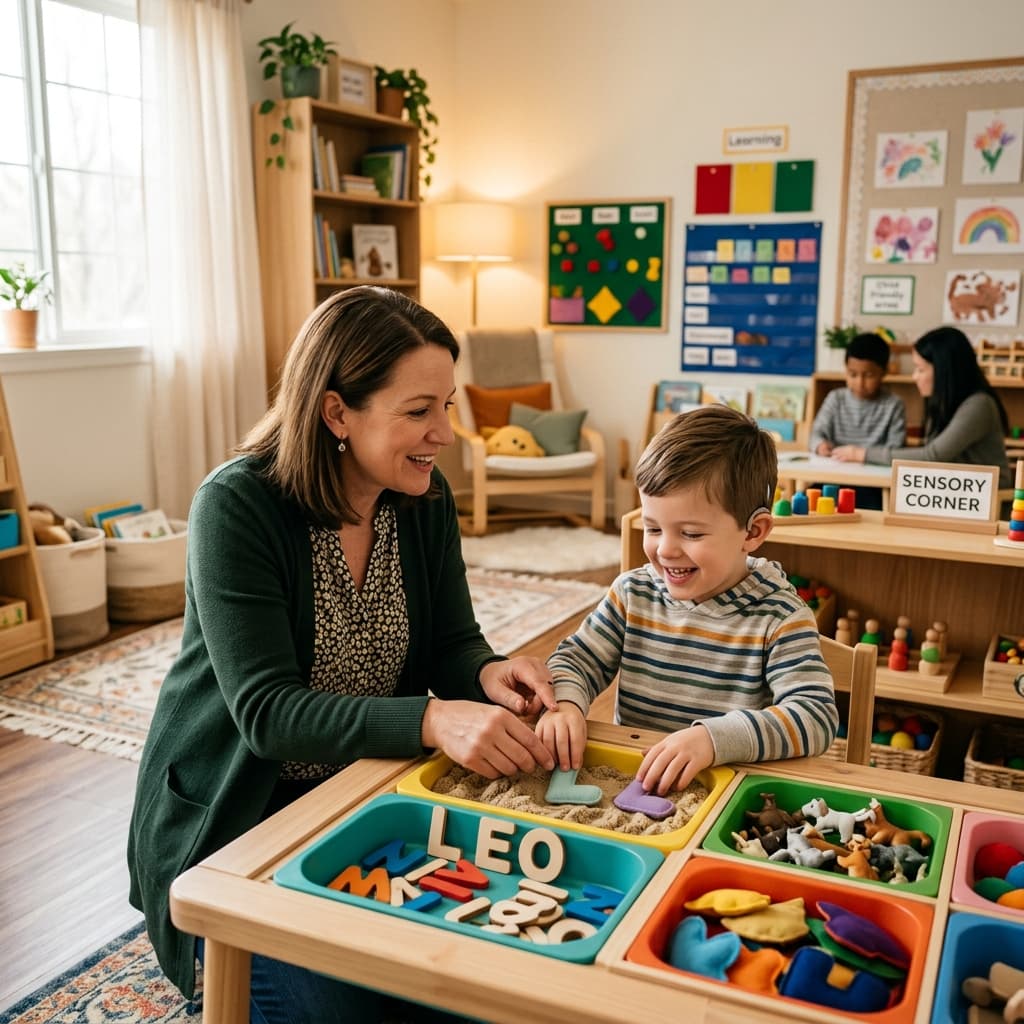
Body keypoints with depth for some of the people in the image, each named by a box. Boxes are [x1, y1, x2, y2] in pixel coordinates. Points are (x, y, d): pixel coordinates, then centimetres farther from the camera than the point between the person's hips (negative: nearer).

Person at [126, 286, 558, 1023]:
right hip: (234, 817, -4)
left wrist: (488, 674, -24)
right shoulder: (237, 506, -23)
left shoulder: (425, 498, -6)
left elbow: (450, 644, 1)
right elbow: (265, 710, -28)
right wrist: (430, 721, -42)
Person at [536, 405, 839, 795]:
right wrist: (565, 703, -17)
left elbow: (817, 716, -20)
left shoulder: (779, 620, -10)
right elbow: (576, 659, 8)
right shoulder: (633, 593, 3)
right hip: (627, 778, 1)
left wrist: (712, 738, -36)